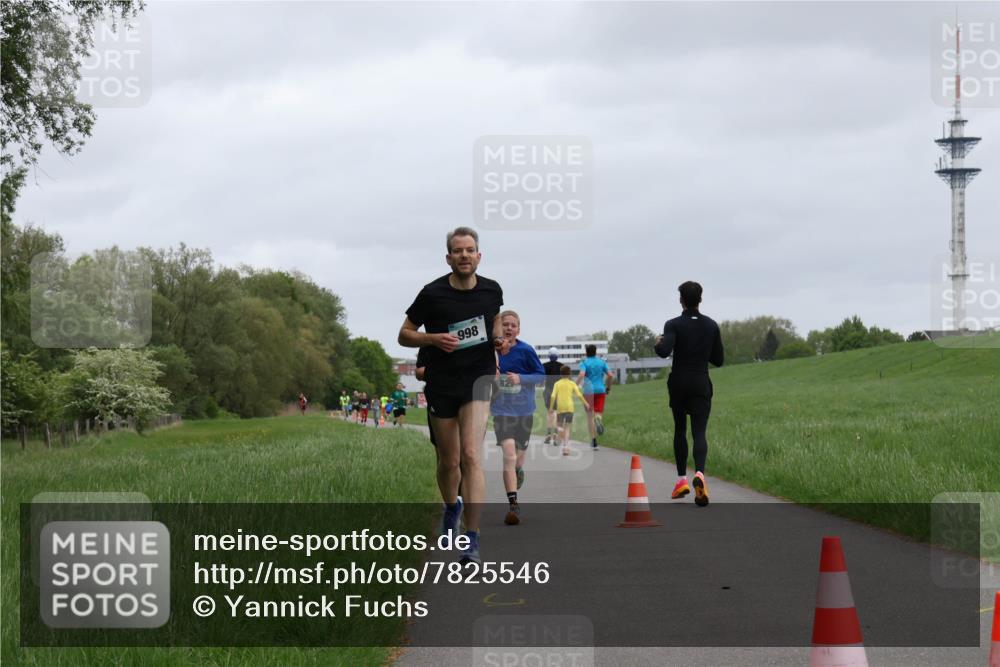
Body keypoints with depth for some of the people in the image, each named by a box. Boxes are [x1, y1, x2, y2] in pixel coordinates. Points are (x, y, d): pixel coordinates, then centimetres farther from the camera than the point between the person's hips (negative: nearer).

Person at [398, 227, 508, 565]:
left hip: (479, 378, 0)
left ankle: (472, 541, -18)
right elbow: (404, 334, 1)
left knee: (470, 456, -16)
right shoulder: (432, 293, -7)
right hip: (441, 384, 0)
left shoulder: (491, 290, 0)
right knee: (449, 461, 11)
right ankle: (451, 507, 45)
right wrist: (433, 338, -17)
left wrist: (498, 339, 2)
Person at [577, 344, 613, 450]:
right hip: (600, 390, 2)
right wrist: (607, 387, 13)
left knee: (590, 416, 7)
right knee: (598, 413, 8)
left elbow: (581, 375, -20)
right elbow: (610, 375, -1)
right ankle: (599, 419, -33)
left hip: (589, 391, -2)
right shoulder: (602, 362, 7)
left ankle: (593, 440, 1)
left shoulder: (584, 362, -2)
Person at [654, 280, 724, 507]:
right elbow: (718, 360, 7)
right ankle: (699, 474, -33)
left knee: (680, 430, 17)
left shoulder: (674, 325, -7)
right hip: (701, 384, 1)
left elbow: (664, 352, -23)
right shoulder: (711, 325, 4)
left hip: (678, 383, -1)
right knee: (699, 433, -6)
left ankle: (681, 480, 19)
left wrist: (658, 344, 0)